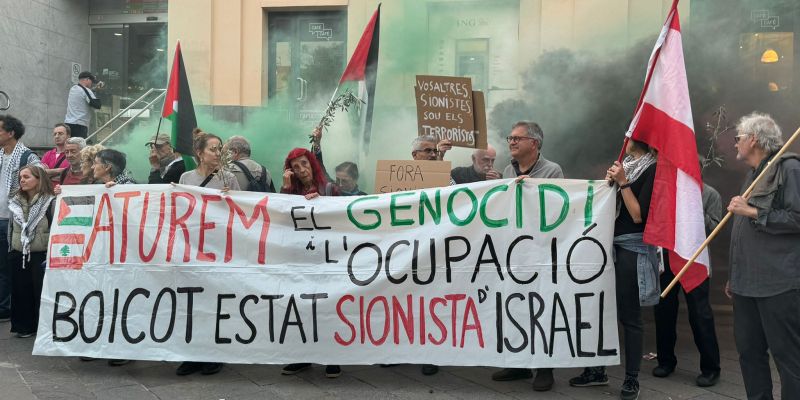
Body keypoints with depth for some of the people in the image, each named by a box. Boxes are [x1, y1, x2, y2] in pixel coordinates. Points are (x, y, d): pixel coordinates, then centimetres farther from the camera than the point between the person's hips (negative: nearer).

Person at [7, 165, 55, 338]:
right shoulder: (16, 202, 8)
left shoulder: (50, 202, -10)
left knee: (42, 293, 1)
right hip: (18, 255, 5)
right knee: (21, 292, 7)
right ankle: (24, 326, 19)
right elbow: (11, 228, 18)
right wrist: (11, 249, 16)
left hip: (41, 255, -5)